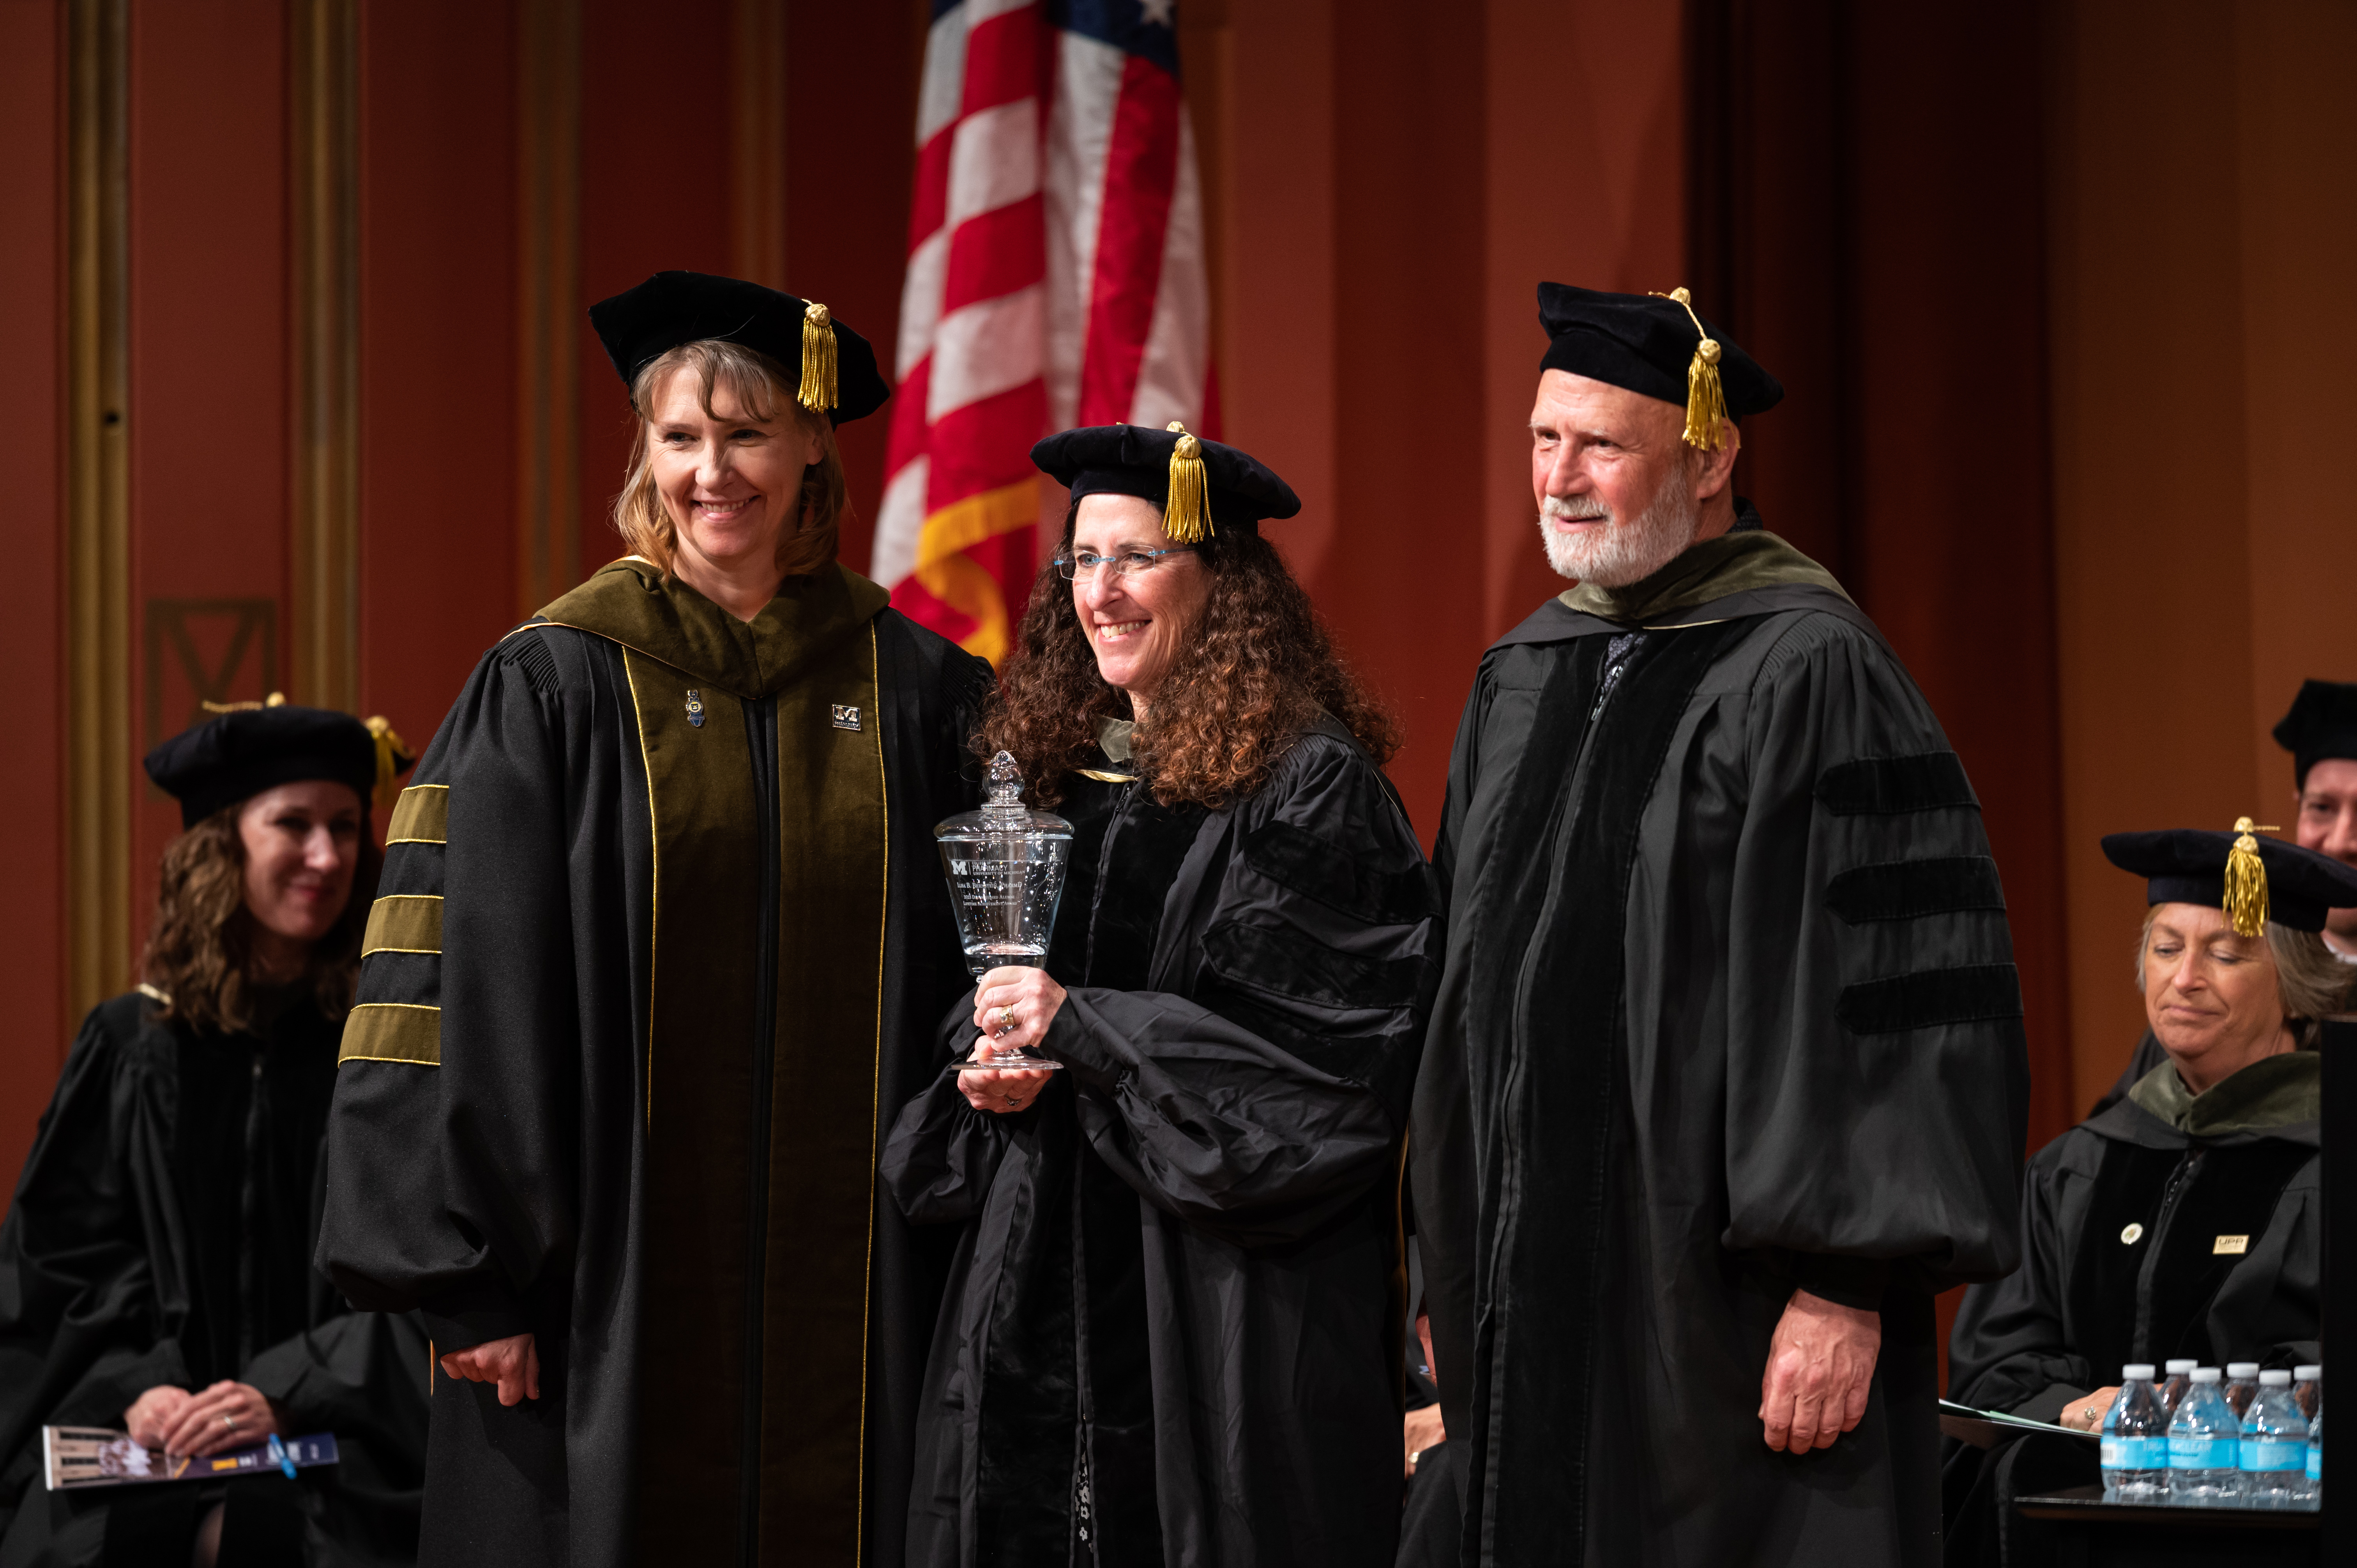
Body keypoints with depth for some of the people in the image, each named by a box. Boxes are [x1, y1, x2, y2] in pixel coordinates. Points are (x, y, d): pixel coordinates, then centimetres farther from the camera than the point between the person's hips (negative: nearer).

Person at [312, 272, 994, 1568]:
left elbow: (975, 973, 10)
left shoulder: (913, 691, 7)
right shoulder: (555, 686, -1)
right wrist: (472, 1280, -10)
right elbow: (472, 996, -4)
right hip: (621, 1294, -2)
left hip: (845, 1300, 2)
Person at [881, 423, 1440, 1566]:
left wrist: (1079, 1026, -18)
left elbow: (1317, 1040, -15)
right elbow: (979, 1000, 22)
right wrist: (991, 1057, -1)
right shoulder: (1051, 770, 12)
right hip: (1047, 1278, 6)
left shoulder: (1309, 786, -8)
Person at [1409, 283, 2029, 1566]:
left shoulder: (1809, 674, -11)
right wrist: (1453, 1275, 18)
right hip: (1539, 1307, 7)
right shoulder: (1522, 679, 13)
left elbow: (1900, 993, -16)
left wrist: (1848, 1289, -20)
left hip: (1726, 1305, -7)